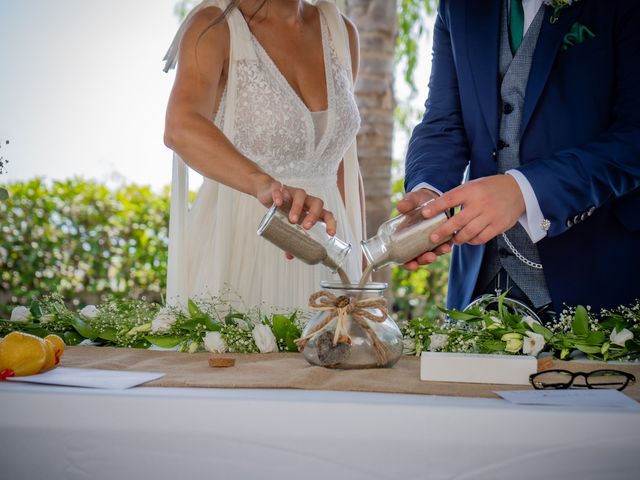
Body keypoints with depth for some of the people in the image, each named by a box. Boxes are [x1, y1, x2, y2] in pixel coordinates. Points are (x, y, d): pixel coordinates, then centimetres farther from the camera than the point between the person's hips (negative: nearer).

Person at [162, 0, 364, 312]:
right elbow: (180, 128, -28)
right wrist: (265, 185, -45)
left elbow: (343, 164, 12)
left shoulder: (341, 32, 9)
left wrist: (359, 272, 9)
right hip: (237, 253, -4)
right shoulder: (215, 25, -8)